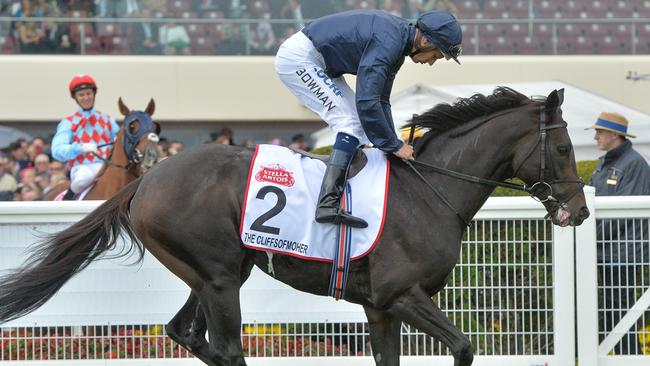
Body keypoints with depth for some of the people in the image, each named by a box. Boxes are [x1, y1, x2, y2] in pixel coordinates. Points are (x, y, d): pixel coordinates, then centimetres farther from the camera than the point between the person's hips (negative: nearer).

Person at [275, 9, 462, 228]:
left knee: (360, 124, 10)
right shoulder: (387, 42, -25)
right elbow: (366, 102, -29)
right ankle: (328, 203, -25)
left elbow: (380, 101, 16)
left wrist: (393, 143, 8)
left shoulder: (399, 40, 8)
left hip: (320, 66, 11)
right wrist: (394, 146, -21)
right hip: (298, 58, -11)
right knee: (351, 123, -17)